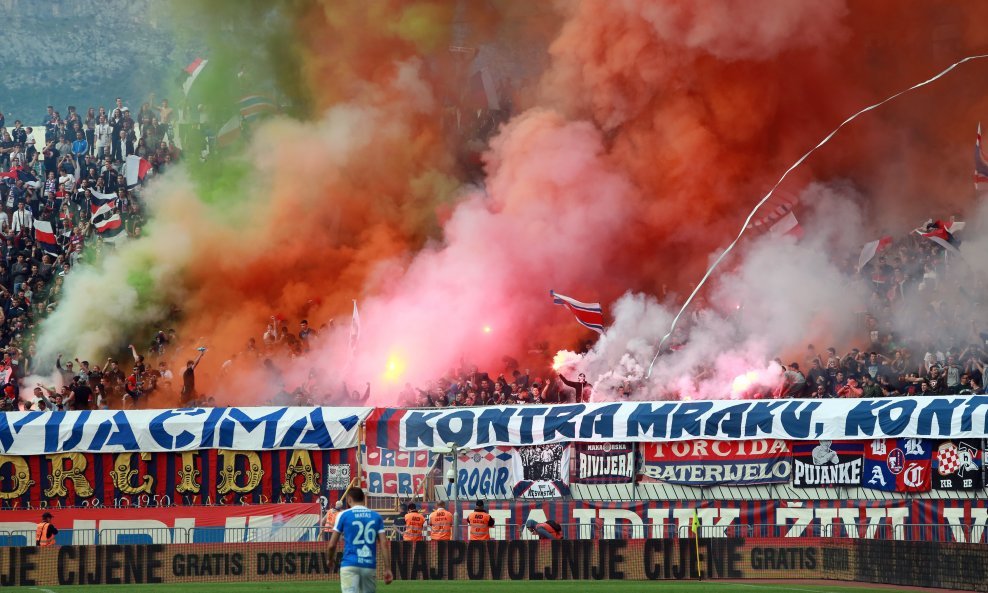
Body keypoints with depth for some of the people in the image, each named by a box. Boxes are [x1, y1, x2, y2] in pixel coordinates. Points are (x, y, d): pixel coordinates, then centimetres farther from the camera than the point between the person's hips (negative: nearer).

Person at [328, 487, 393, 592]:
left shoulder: (344, 515, 2)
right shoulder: (376, 516, 10)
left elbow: (332, 545, 4)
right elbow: (384, 543, 3)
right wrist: (387, 569, 3)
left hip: (350, 565, -3)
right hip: (370, 566, 3)